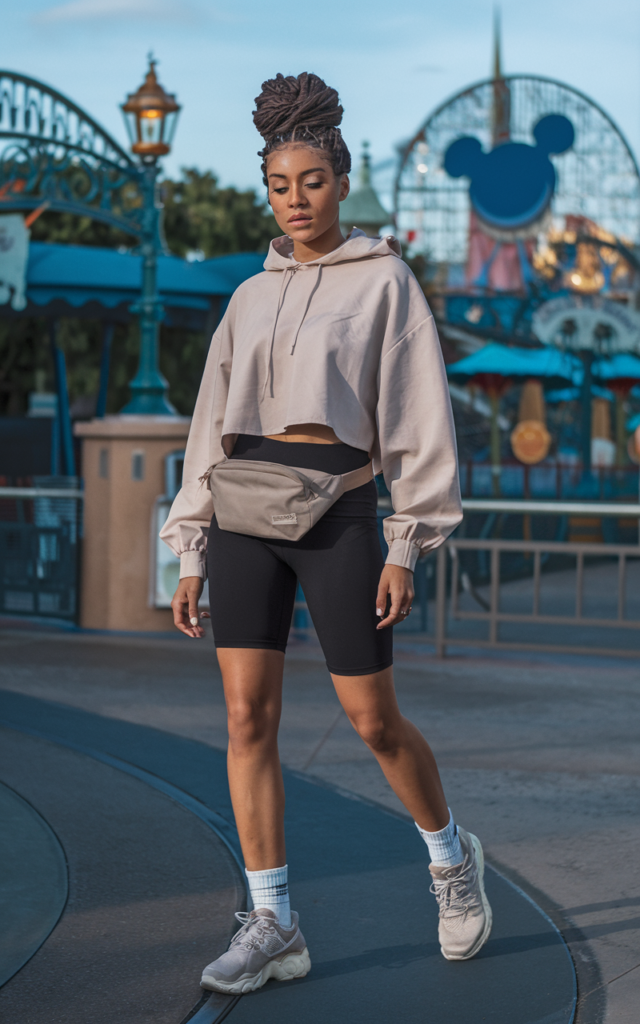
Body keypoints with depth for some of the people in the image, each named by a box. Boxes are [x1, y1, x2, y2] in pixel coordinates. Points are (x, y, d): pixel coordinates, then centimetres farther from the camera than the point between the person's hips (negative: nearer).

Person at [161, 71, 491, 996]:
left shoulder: (385, 279, 3)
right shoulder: (250, 298, 15)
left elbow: (418, 416, -2)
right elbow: (213, 426, 15)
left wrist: (406, 550, -9)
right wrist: (192, 556, 9)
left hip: (336, 507, -4)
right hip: (244, 511, 4)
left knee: (374, 719, 1)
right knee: (248, 713, -3)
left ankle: (451, 857, 29)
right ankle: (272, 925, 4)